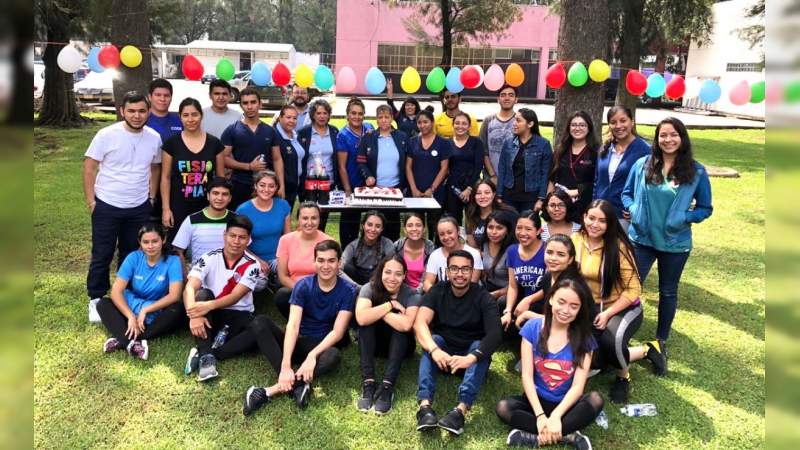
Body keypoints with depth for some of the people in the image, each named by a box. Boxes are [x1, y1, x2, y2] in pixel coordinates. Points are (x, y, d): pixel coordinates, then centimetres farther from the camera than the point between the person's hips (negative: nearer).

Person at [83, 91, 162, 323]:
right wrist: (90, 201, -9)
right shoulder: (106, 135, -11)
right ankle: (96, 299, 21)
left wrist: (151, 198, 8)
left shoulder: (154, 138, -1)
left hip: (139, 208, 3)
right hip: (107, 206, -3)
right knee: (102, 256, 6)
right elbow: (89, 167, -7)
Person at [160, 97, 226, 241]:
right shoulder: (171, 143, 0)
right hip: (179, 208, -1)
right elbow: (166, 177, 2)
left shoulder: (214, 143, 2)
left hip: (207, 207, 1)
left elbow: (220, 177, 7)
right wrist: (166, 208, -3)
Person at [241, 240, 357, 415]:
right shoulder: (303, 285, -9)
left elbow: (338, 331, -17)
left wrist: (312, 355, -34)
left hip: (323, 346, -2)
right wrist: (286, 365, -35)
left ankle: (270, 391, -37)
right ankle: (297, 385, -38)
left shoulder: (348, 291, -10)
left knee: (334, 355, -38)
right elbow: (293, 325, -21)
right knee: (262, 322, -24)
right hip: (299, 342, 2)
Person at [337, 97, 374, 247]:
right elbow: (342, 166, -13)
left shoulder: (369, 128, 1)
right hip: (350, 185, -4)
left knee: (357, 218, 16)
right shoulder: (343, 135, -13)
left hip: (367, 182, 5)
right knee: (349, 219, 7)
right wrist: (347, 190, -14)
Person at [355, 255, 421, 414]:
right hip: (373, 342, 1)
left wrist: (378, 312, -28)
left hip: (400, 346, -1)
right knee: (367, 322, -29)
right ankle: (368, 382, -32)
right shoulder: (369, 288, -16)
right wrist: (389, 305, -29)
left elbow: (406, 325, -38)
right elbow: (361, 318, -35)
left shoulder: (412, 295, -18)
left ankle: (387, 386, -37)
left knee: (401, 326, -32)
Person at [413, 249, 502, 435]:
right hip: (443, 351, 1)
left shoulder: (483, 298, -13)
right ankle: (425, 405, -46)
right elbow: (420, 322, -23)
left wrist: (471, 357, -46)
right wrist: (435, 350, -43)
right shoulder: (437, 291, -7)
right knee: (433, 339, -29)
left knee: (479, 345, -32)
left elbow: (495, 334, -27)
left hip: (472, 353, -1)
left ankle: (461, 410, -49)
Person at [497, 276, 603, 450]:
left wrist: (555, 416, -28)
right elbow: (527, 376, -11)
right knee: (503, 408, -27)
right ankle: (568, 436, -27)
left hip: (565, 404, 0)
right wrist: (540, 416, -22)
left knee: (595, 400, -29)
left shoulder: (584, 338, -8)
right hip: (537, 400, 1)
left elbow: (578, 386, -14)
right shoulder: (532, 327, -8)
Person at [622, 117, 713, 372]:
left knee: (668, 292, 15)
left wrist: (684, 218, -16)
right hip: (641, 238, 0)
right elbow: (626, 193, 9)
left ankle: (660, 343, 32)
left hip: (675, 243, 0)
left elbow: (705, 208, 1)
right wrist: (633, 209, -10)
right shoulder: (642, 165, -2)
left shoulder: (696, 171, -6)